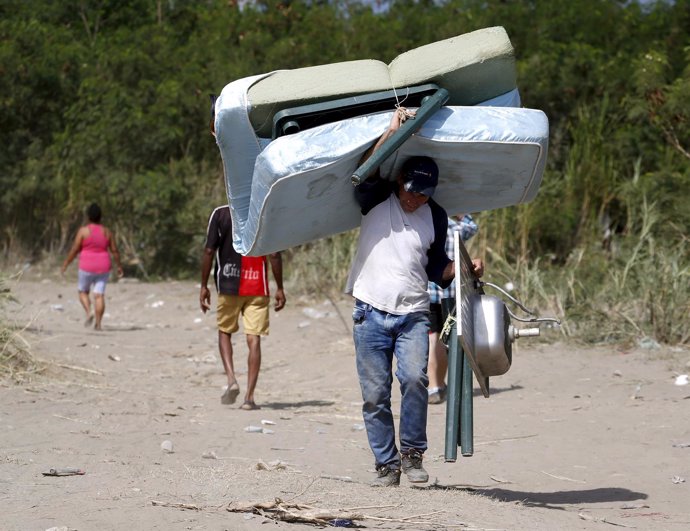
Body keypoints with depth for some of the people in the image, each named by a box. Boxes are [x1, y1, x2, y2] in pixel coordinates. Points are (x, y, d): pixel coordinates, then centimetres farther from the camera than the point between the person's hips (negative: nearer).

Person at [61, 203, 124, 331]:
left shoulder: (83, 231, -8)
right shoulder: (107, 232, 3)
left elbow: (74, 250, -8)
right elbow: (114, 251, 4)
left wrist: (65, 264, 2)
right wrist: (119, 266, 16)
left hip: (87, 267, -3)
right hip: (103, 267, 3)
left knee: (83, 292, 15)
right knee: (99, 295, 2)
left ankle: (89, 313, -8)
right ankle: (98, 322, -5)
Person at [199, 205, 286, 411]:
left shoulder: (220, 214, -1)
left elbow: (209, 251, -3)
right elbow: (274, 255, -3)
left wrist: (204, 286, 4)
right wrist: (279, 289, 5)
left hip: (228, 286, 0)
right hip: (257, 289, 0)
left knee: (225, 332, 19)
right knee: (254, 339, 2)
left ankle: (231, 379, -3)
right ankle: (249, 397, -3)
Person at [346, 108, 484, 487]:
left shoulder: (436, 217, 11)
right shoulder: (376, 201, 4)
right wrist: (391, 133, -22)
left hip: (414, 314, 1)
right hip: (371, 313, -1)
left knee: (414, 378, -20)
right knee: (374, 394, -1)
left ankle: (413, 453, -4)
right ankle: (386, 464, 9)